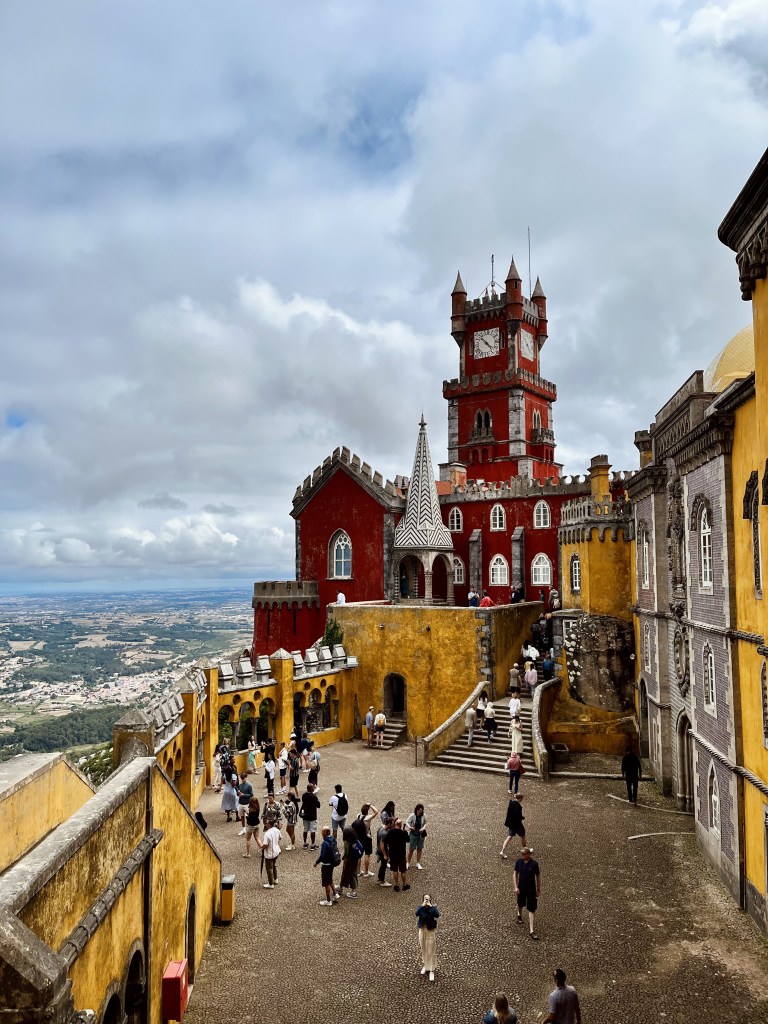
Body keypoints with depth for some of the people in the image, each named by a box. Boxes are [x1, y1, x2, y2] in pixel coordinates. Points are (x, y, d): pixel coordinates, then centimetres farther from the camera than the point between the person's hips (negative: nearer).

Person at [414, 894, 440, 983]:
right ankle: (425, 965, 38)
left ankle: (432, 970, 9)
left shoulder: (433, 908, -14)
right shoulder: (420, 908, -10)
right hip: (422, 931, 3)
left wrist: (431, 906, -33)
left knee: (431, 951, 1)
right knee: (423, 949, 18)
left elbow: (437, 915, -34)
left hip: (431, 932, -2)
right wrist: (423, 905, -33)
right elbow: (417, 914, -30)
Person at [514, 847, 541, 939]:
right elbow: (515, 874, -2)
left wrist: (538, 889, 1)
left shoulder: (534, 864, -18)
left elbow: (538, 876, -6)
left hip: (531, 889, -3)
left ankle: (532, 930, 3)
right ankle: (519, 915, 56)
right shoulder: (518, 861, -12)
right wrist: (516, 887, -7)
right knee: (520, 905, 24)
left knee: (532, 910, -2)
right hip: (521, 888, 3)